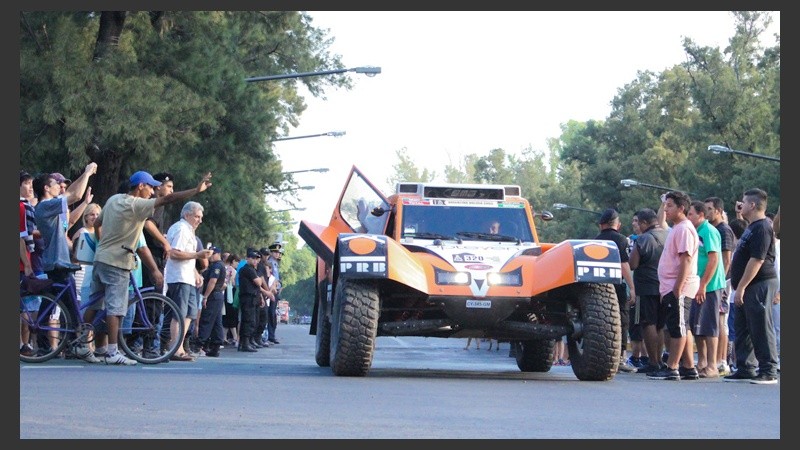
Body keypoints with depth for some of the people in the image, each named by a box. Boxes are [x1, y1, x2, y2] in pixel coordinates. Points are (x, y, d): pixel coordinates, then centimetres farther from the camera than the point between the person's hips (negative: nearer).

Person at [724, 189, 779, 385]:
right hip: (749, 288, 11)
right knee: (742, 329, 13)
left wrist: (741, 287, -22)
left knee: (761, 329, -8)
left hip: (759, 285, -11)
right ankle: (745, 369, 19)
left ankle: (769, 372, -5)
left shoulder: (762, 228, -15)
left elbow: (757, 260, -22)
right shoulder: (753, 227, 19)